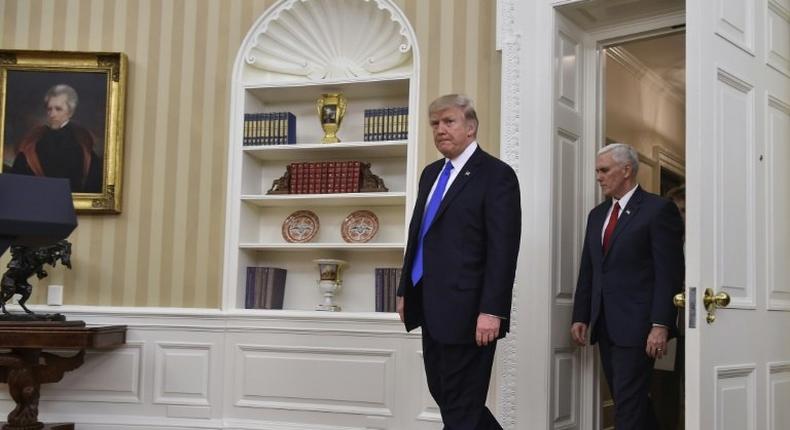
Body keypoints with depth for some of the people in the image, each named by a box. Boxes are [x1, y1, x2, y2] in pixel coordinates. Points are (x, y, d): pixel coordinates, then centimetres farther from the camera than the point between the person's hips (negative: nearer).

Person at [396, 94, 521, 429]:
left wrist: (492, 310, -21)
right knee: (441, 394, 17)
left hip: (467, 310, -8)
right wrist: (406, 290, 17)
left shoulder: (496, 175, -9)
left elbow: (503, 250, -16)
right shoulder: (431, 173, 16)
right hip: (432, 309, 8)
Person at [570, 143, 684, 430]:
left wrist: (661, 325, -17)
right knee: (625, 399, 11)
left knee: (629, 403, -8)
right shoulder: (597, 215, 16)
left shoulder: (659, 209, -5)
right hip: (605, 327, 7)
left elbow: (669, 273, -11)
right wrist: (581, 317, 9)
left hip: (637, 325, -7)